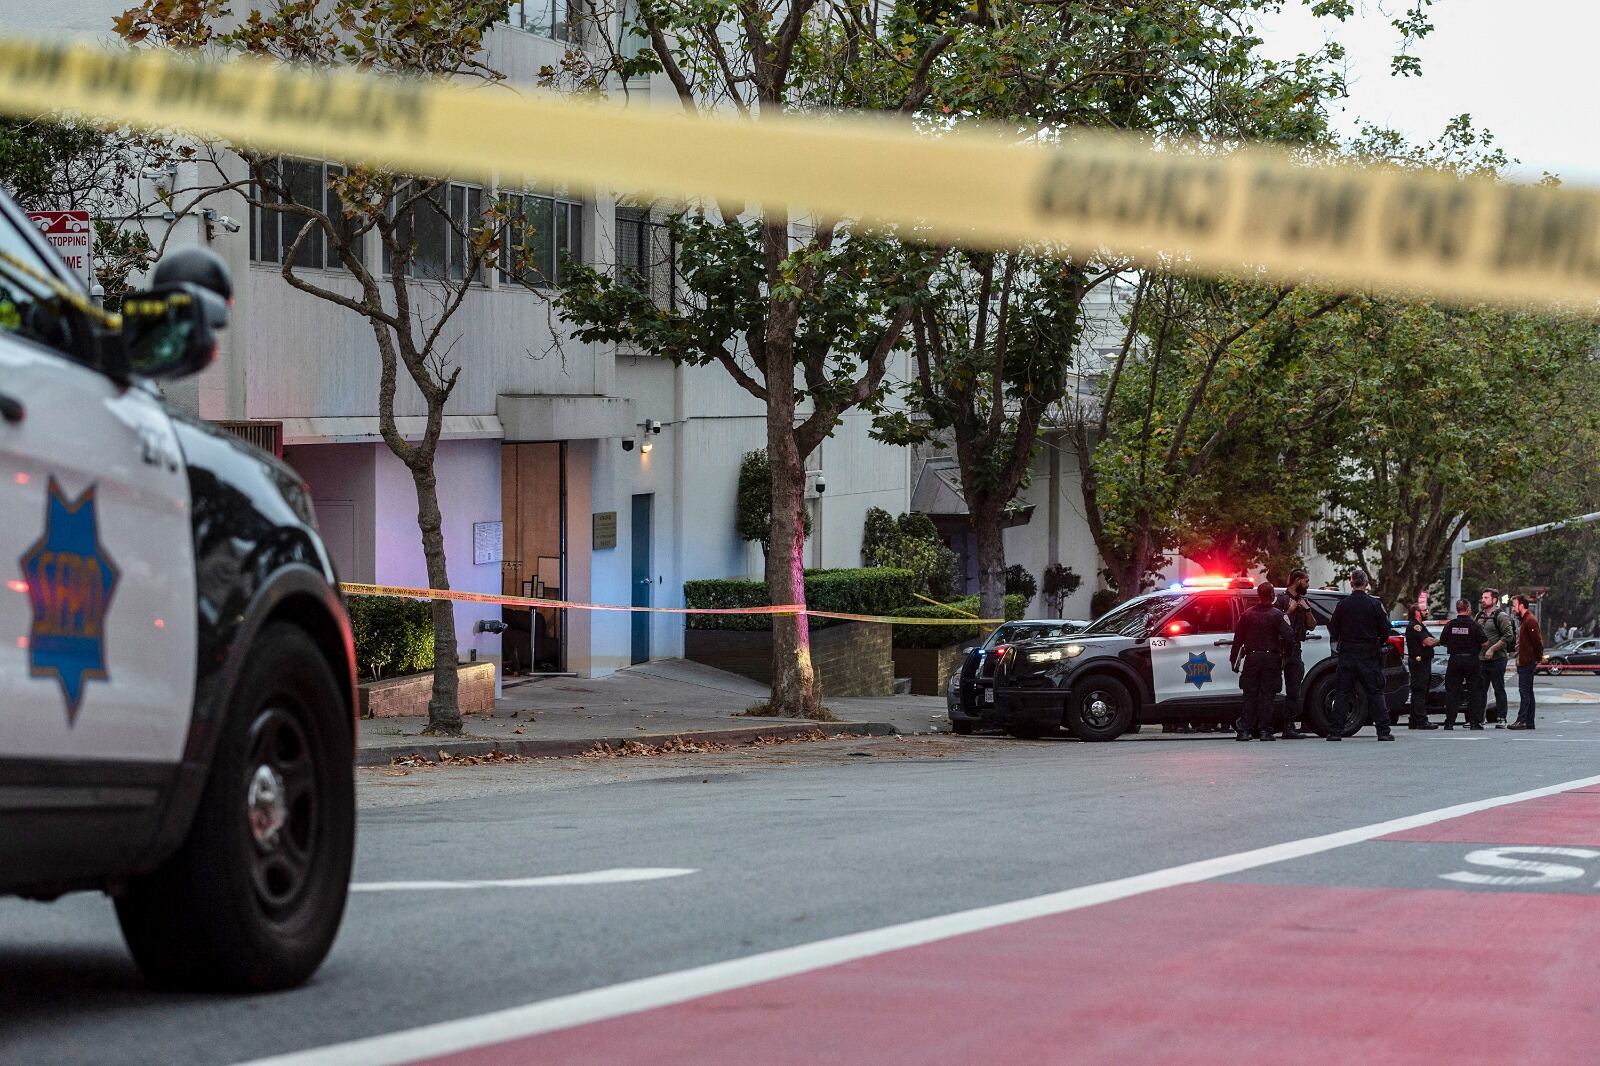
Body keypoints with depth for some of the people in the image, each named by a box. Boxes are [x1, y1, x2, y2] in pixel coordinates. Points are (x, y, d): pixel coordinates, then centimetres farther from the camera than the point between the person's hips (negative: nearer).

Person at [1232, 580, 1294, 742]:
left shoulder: (1247, 615, 3)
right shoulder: (1277, 615, -6)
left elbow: (1238, 639, 6)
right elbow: (1289, 636, -14)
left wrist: (1234, 659, 13)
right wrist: (1286, 654, 2)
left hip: (1252, 658, 2)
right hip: (1271, 659, -2)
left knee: (1250, 695, 7)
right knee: (1267, 695, 1)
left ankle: (1245, 730, 1)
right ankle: (1264, 730, -2)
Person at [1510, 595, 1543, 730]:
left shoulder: (1530, 620, -14)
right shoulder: (1522, 620, 19)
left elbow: (1537, 641, -19)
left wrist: (1538, 658, -15)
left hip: (1527, 662, -11)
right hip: (1522, 662, 11)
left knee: (1524, 691, -12)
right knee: (1527, 692, 12)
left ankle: (1521, 720, -14)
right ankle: (1529, 721, 15)